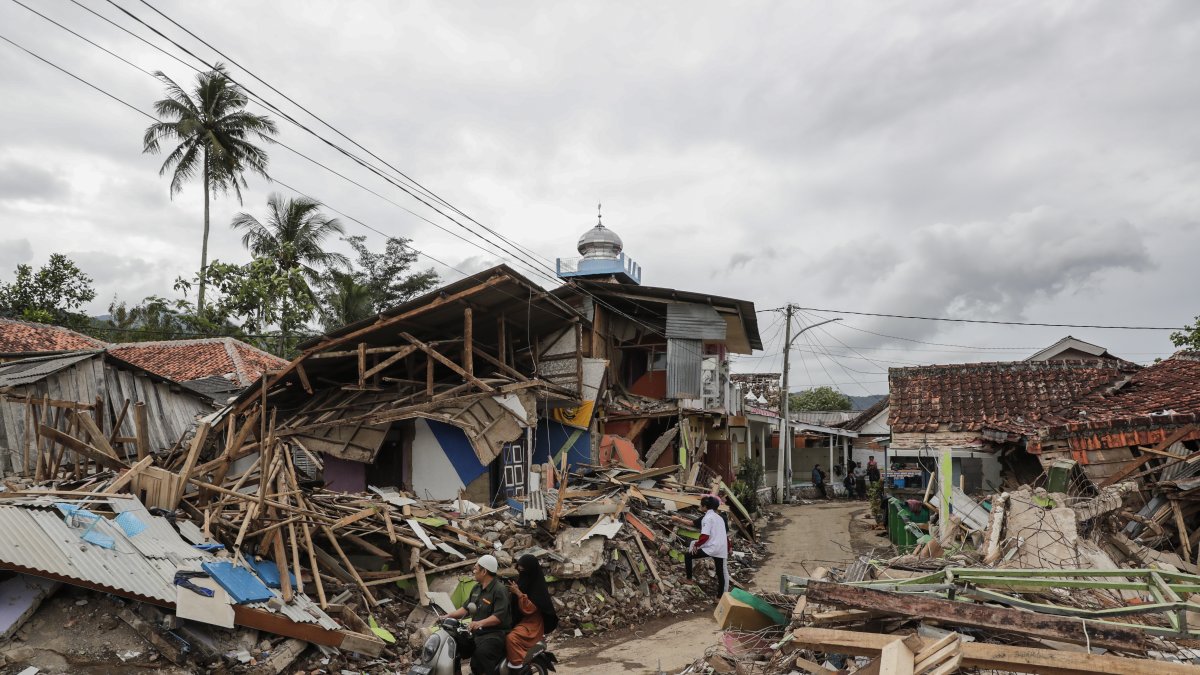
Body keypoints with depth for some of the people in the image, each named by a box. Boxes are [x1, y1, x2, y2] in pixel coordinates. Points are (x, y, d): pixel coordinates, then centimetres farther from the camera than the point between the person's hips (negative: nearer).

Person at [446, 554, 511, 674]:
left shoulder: (499, 590, -15)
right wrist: (448, 616, 10)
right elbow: (466, 608, 21)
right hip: (477, 632, 9)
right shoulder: (477, 588, 15)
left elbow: (499, 616, -23)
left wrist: (480, 623, -35)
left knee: (481, 652, -35)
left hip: (496, 633, -9)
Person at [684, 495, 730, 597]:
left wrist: (696, 545, -6)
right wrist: (728, 549, 29)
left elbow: (705, 536, -19)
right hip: (722, 549, 8)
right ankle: (722, 595, 18)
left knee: (688, 555, 3)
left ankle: (689, 578, 5)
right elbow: (726, 535, 21)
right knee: (722, 572, 13)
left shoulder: (708, 517, -9)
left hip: (711, 548, -8)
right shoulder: (720, 518, 17)